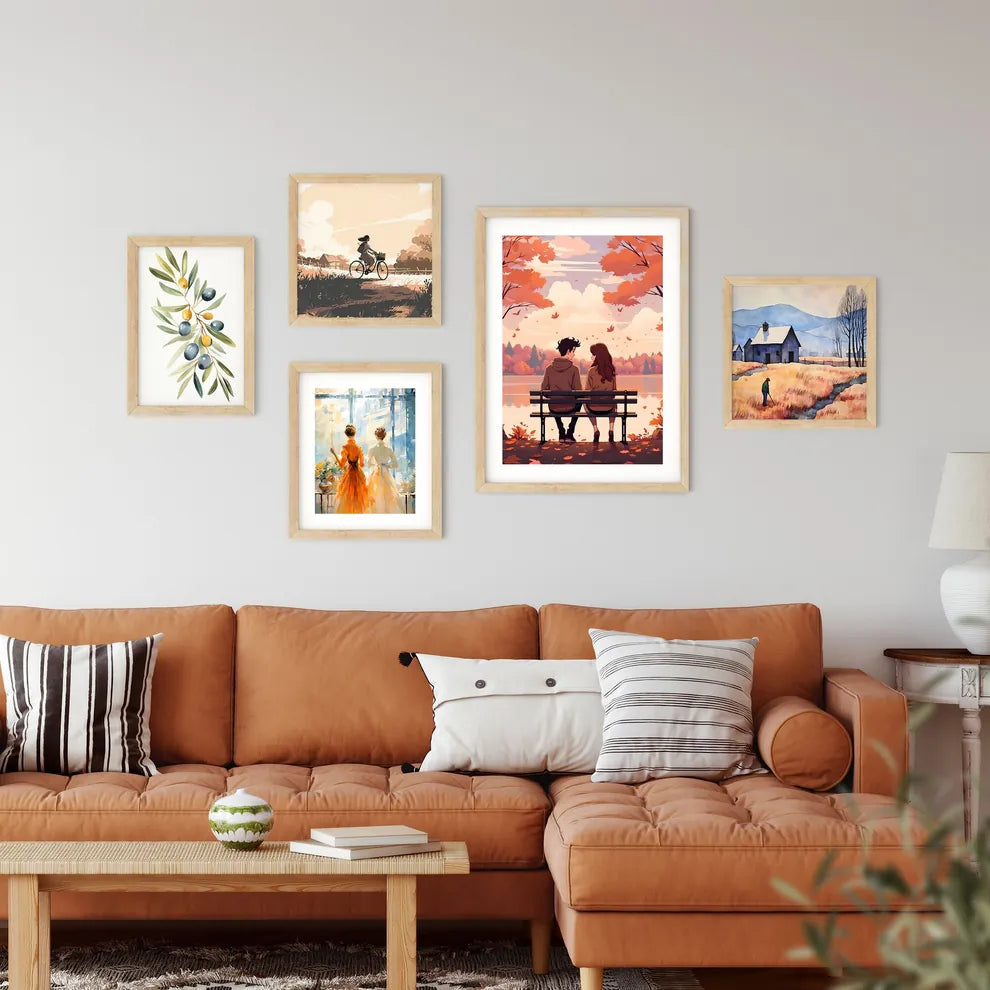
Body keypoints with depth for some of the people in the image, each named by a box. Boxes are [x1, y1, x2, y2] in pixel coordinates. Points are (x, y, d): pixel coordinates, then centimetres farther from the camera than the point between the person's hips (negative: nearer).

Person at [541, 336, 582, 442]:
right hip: (569, 407, -2)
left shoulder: (549, 368, -6)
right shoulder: (574, 369, -13)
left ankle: (561, 433, 34)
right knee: (579, 403, 35)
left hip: (554, 408, 2)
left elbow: (544, 389, -2)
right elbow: (578, 391, -11)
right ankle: (569, 434, 28)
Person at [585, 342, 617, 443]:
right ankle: (611, 429, 25)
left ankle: (595, 430, 24)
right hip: (608, 408, 2)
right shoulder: (612, 370, -5)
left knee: (586, 403, 36)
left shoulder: (592, 371, -16)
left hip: (594, 408, -2)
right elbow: (613, 390, 4)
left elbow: (587, 391, -11)